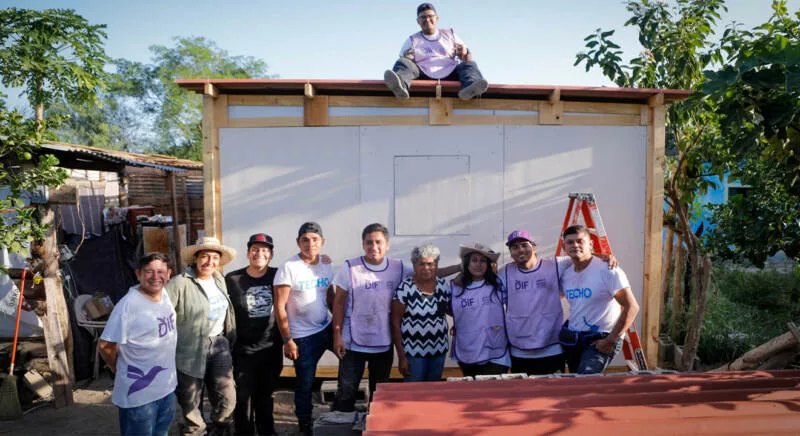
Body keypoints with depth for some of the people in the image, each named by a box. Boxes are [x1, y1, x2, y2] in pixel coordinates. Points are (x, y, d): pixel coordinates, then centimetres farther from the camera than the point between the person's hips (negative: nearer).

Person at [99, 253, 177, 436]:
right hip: (139, 393, -7)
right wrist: (119, 370, -2)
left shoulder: (165, 295, 0)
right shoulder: (129, 304, -23)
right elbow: (106, 345, -18)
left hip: (168, 387, 7)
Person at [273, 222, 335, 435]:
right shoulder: (288, 268, -14)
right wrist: (287, 340, -16)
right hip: (303, 336, -5)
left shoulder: (327, 265, 2)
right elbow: (279, 307, -14)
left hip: (327, 328, 5)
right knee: (304, 384, 8)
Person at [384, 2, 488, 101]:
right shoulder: (412, 40, 19)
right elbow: (402, 63, 12)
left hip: (449, 76, 1)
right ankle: (400, 85, -58)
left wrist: (465, 53, -6)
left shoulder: (450, 34, 22)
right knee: (403, 62, -23)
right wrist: (407, 57, -12)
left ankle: (470, 88, -52)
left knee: (470, 64, -19)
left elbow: (467, 58, 19)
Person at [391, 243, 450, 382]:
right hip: (413, 351, -4)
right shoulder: (404, 288, -13)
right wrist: (401, 356, -12)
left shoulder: (443, 285, 0)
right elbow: (395, 323, -11)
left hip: (439, 350, 4)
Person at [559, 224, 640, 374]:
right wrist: (565, 332, 7)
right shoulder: (565, 274, 5)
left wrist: (611, 340, -16)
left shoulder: (607, 271, -13)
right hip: (572, 339, 7)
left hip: (600, 339, -6)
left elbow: (632, 307, -15)